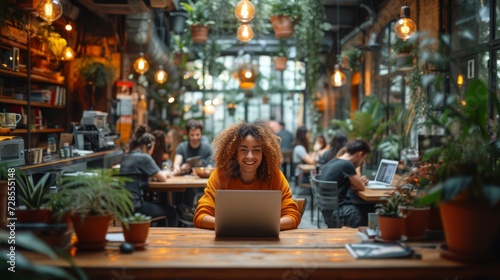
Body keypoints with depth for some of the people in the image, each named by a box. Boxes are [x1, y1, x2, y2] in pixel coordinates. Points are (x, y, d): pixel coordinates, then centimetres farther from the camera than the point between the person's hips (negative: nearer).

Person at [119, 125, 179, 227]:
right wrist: (164, 173, 18)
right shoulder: (144, 157, -10)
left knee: (163, 208, 27)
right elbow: (162, 178, -6)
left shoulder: (125, 157, 13)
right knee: (171, 213, 9)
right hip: (134, 206, -8)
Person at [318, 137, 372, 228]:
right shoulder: (347, 165, -17)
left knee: (371, 207, 13)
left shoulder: (333, 162, 10)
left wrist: (359, 180, 5)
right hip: (337, 214, -9)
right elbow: (361, 187, -9)